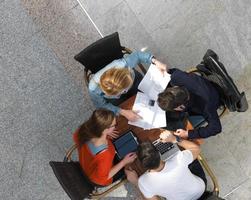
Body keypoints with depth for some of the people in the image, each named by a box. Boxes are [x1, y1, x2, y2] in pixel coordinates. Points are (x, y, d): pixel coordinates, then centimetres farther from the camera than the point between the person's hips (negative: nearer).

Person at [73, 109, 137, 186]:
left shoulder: (85, 129, -31)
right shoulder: (104, 155, -48)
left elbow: (76, 137, -4)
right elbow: (103, 177, -27)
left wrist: (105, 134, -9)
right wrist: (124, 162, -20)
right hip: (100, 179, -5)